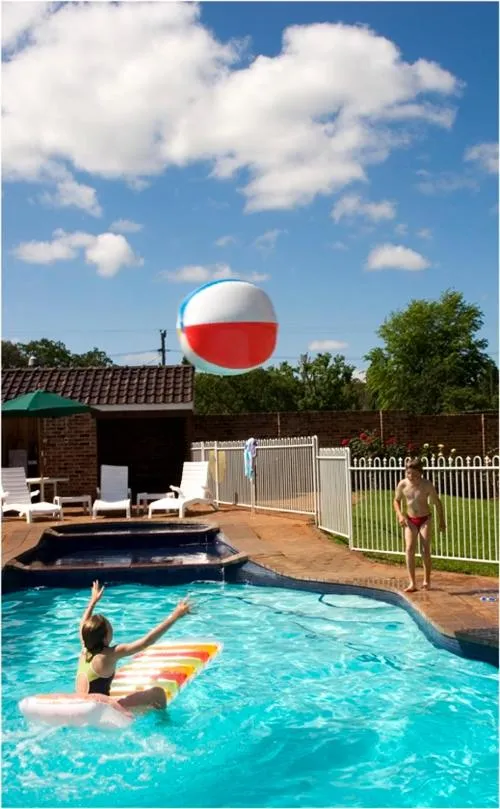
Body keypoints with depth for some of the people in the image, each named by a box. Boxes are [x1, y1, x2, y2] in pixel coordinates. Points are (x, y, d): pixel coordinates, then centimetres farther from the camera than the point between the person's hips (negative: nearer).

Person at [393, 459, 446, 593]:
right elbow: (396, 500, 8)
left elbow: (437, 502, -4)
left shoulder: (426, 485, -15)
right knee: (409, 549, -9)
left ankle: (427, 580, 15)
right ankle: (412, 583, -6)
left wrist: (441, 521, -3)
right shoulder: (402, 484, -9)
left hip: (425, 519, -2)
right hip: (410, 520, 2)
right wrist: (400, 514, -9)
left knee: (425, 550, -4)